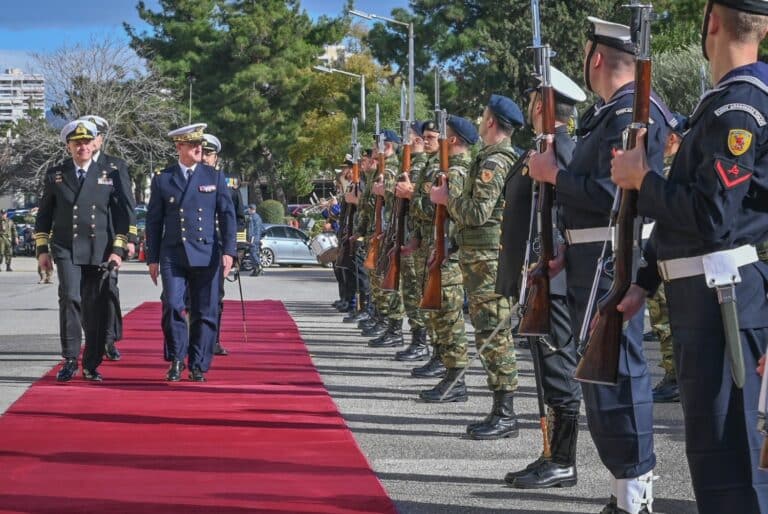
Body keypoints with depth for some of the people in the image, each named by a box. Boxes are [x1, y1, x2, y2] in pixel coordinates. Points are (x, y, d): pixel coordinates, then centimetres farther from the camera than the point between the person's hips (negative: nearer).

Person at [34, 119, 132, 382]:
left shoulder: (110, 175, 6)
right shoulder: (55, 175, 8)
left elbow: (121, 214, 5)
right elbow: (44, 215, 12)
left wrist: (118, 250, -3)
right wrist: (42, 249, 5)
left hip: (99, 251, 1)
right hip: (66, 250, -1)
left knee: (95, 308, 3)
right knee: (70, 298, -18)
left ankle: (92, 365, 13)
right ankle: (70, 360, -10)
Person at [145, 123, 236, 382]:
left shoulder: (215, 178, 7)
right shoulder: (162, 180, 7)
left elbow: (227, 215, 5)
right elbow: (154, 221, 9)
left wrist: (228, 251, -5)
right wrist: (152, 258, 6)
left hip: (206, 255, 0)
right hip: (173, 256, 0)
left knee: (205, 313, 1)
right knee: (173, 307, -10)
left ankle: (198, 366, 11)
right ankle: (176, 360, 7)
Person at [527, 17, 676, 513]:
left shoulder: (633, 112, -15)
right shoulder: (609, 113, 16)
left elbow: (610, 193, -25)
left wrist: (554, 174, -13)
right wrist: (569, 252, 14)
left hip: (611, 265, -10)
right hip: (593, 262, 10)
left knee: (614, 371, -8)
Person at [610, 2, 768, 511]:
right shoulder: (727, 99, 16)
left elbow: (710, 215, -23)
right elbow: (689, 207, 19)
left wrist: (642, 177, -9)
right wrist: (644, 281, 16)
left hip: (722, 296, -10)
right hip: (702, 293, 10)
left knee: (724, 450, -8)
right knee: (712, 443, 18)